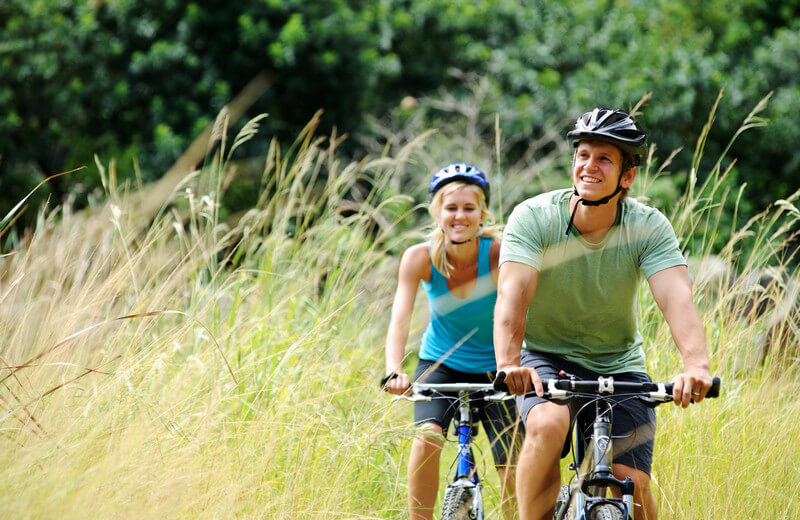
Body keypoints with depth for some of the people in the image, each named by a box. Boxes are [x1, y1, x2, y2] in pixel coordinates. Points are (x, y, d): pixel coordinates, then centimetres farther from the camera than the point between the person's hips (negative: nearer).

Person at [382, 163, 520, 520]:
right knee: (427, 437, -26)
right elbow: (399, 321, -25)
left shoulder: (499, 253, -22)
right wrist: (394, 372, -43)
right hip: (440, 366, 0)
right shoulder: (420, 258, -18)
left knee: (514, 473, -6)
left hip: (494, 370, 0)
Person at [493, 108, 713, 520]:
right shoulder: (533, 217, -18)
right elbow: (512, 295, -30)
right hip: (545, 358, -2)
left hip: (618, 365, 2)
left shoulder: (649, 228, -15)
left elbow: (677, 299, -29)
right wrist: (509, 363, -49)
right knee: (547, 424, -33)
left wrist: (696, 365, -48)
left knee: (633, 483, -12)